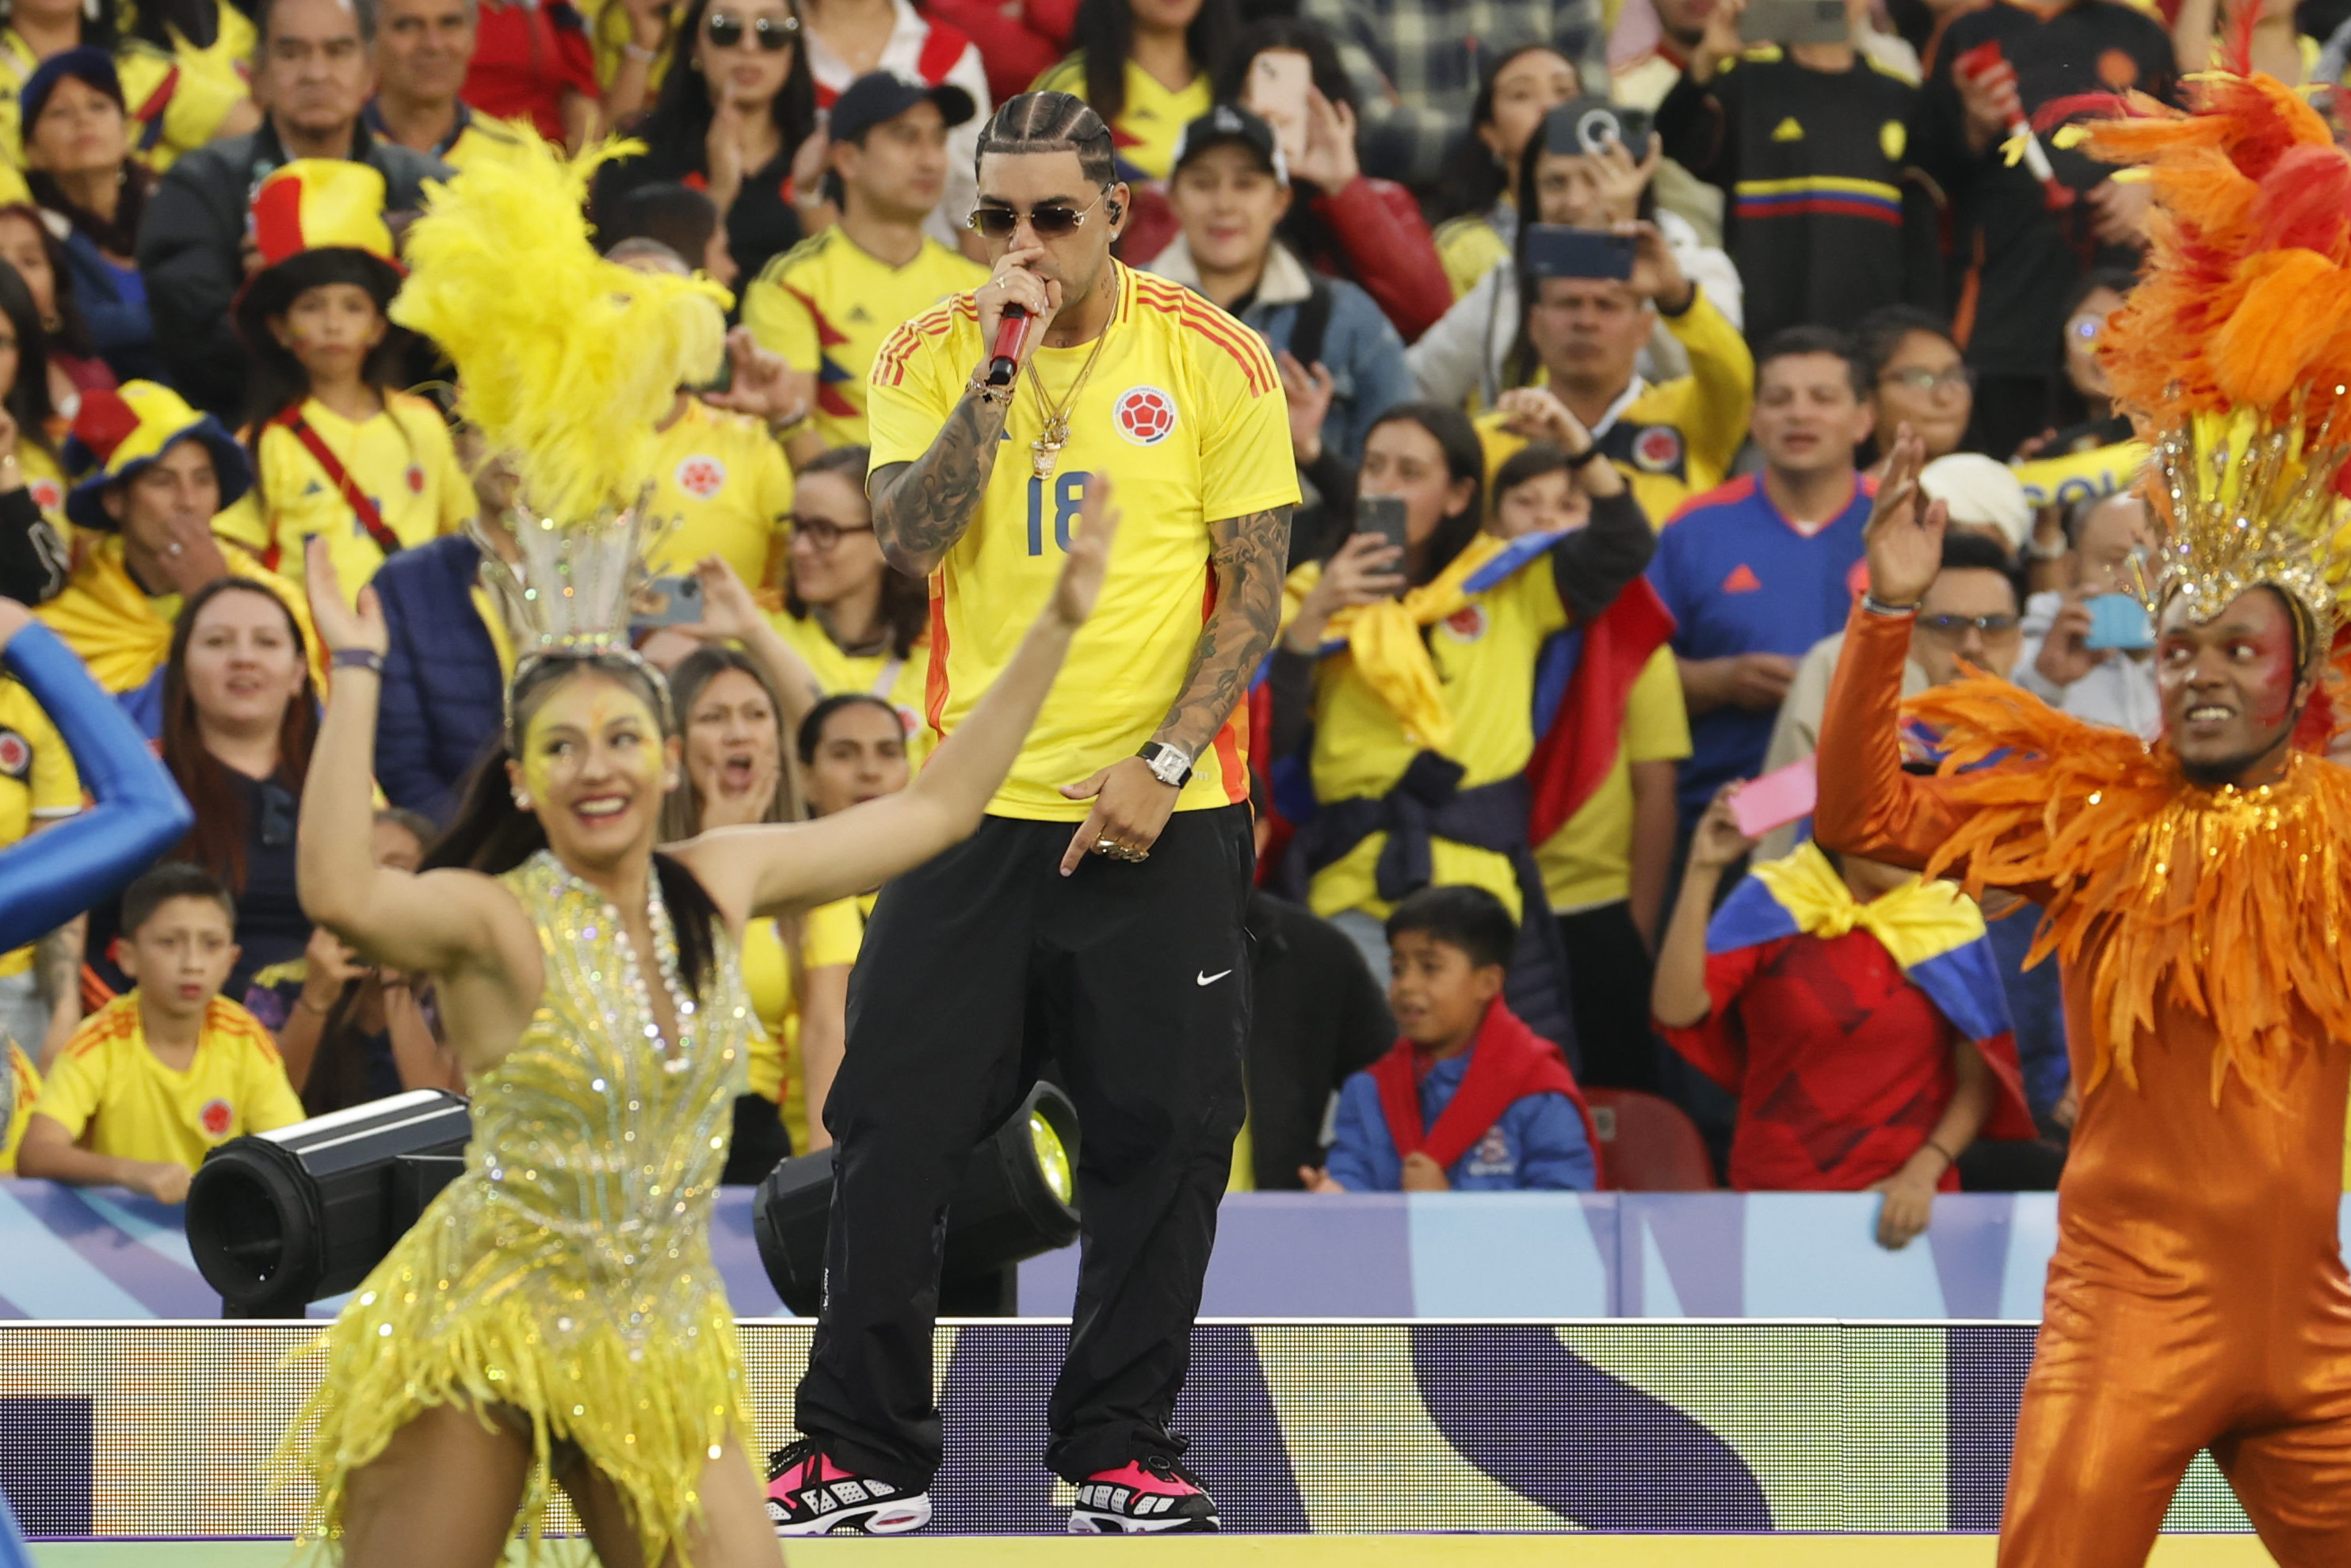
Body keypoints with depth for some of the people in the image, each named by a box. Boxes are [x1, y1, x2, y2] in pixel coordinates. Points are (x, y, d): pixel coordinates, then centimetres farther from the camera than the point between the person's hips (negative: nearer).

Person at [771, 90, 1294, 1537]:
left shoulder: (1215, 361, -1)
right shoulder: (930, 358, 4)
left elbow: (1254, 591, -1)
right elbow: (912, 539, -11)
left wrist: (1160, 762, -10)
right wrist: (999, 371, -17)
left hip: (1164, 820, -1)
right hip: (975, 805, 1)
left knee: (1160, 1137, 1)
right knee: (895, 1128, -1)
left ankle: (1122, 1448, 12)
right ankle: (865, 1452, 8)